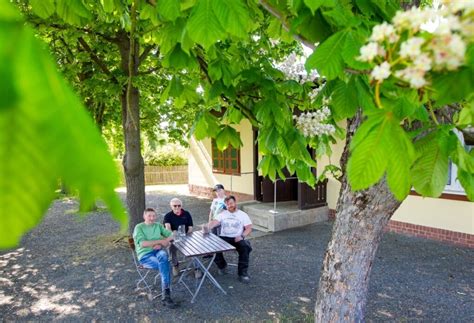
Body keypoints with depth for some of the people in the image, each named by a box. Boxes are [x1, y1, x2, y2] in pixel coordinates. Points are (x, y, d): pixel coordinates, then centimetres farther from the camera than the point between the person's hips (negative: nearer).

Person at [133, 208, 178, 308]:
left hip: (158, 251, 3)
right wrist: (161, 241, -19)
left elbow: (171, 235, 6)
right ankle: (166, 294, -24)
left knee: (163, 255, -36)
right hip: (145, 255, -3)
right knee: (165, 265, -31)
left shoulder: (158, 225, 13)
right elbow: (142, 243, -16)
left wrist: (162, 245, -13)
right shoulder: (139, 227, -1)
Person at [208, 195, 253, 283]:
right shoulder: (222, 214, 13)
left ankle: (242, 272, -18)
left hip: (237, 238, -2)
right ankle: (222, 266, 3)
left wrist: (242, 236, -17)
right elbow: (214, 222, -4)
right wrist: (208, 227, -28)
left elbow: (249, 228, 3)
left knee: (245, 247, -33)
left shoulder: (243, 214, 10)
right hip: (224, 238, 2)